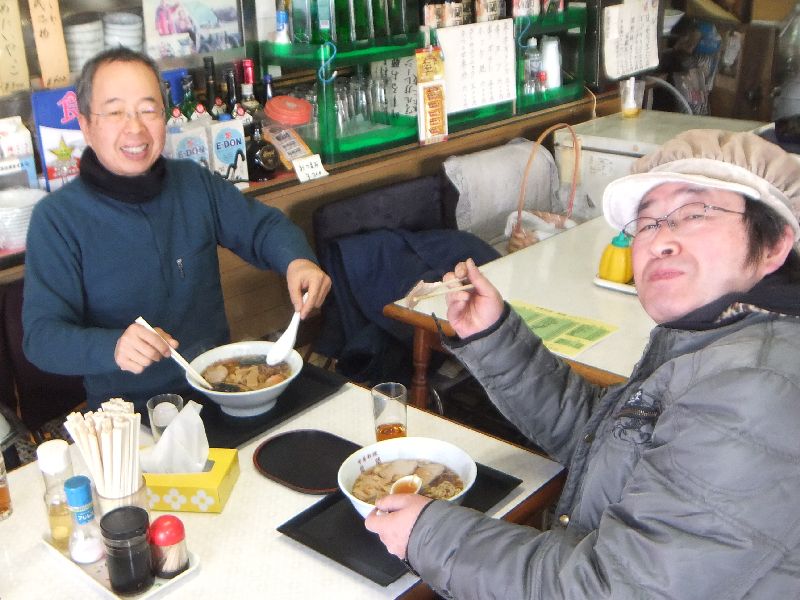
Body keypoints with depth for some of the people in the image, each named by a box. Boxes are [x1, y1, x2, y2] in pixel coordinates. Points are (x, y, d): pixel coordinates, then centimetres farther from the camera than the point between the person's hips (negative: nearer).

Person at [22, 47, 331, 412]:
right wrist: (112, 348, -34)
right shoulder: (56, 218, -8)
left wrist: (297, 260, -9)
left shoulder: (196, 183, 5)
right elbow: (41, 335, -12)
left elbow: (263, 226, 15)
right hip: (128, 416, -3)